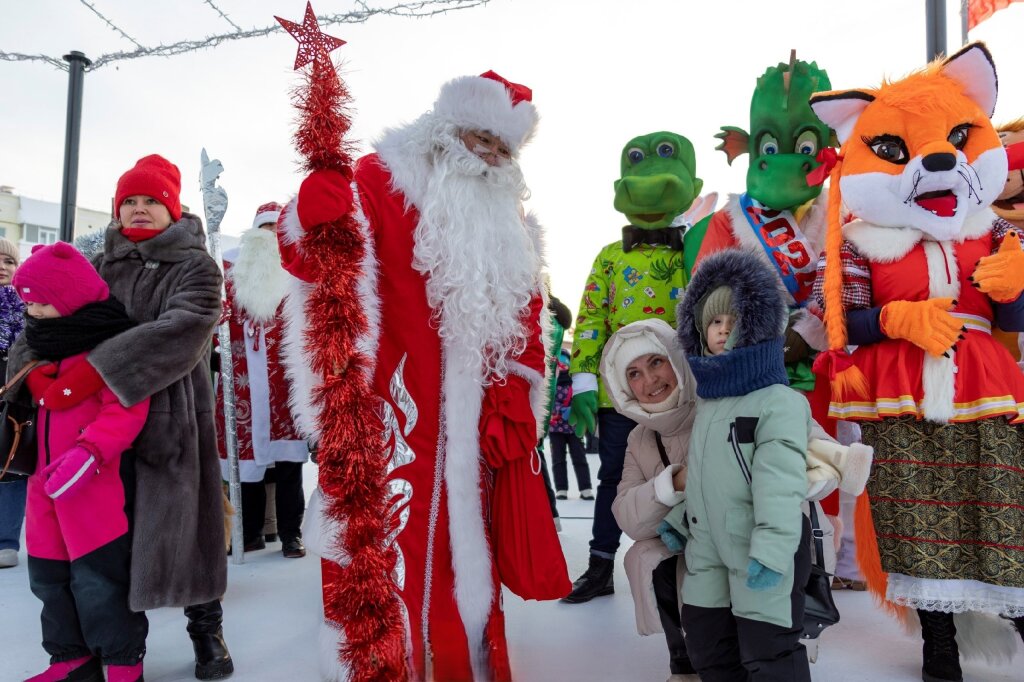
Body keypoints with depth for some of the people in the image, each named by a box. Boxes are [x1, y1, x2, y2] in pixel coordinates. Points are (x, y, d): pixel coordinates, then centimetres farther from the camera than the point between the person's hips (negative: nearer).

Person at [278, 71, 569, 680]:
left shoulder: (506, 217, 15)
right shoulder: (384, 180, -4)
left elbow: (524, 313, 17)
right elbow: (307, 260, -15)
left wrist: (515, 396, 7)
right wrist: (314, 222, -38)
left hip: (469, 425, 6)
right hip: (392, 414, -6)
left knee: (464, 552, 17)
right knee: (386, 548, -5)